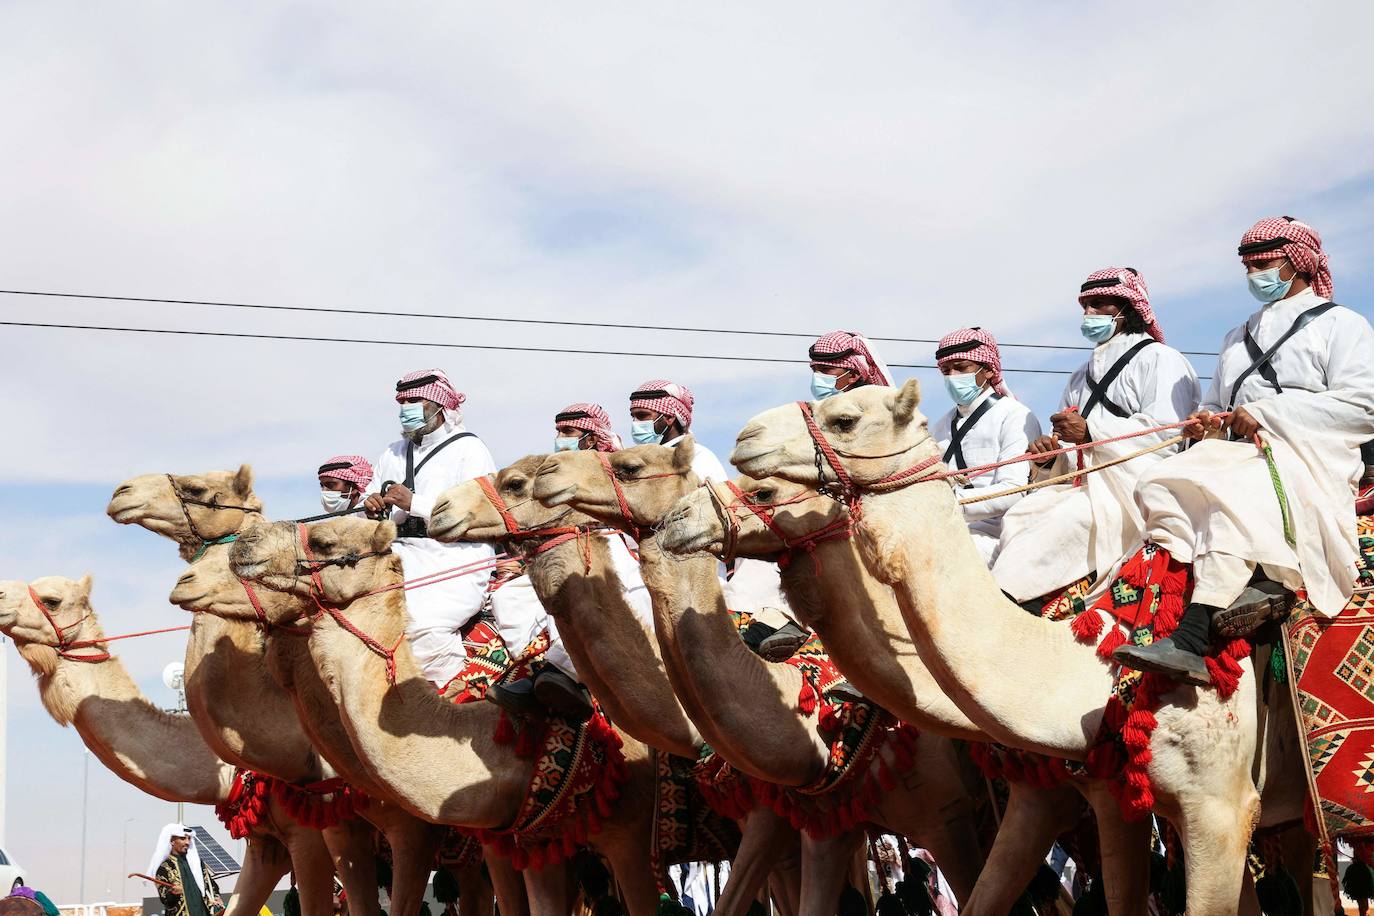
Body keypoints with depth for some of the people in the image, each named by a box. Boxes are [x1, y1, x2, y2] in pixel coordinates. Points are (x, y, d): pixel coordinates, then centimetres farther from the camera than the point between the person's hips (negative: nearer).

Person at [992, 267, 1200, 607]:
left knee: (1064, 521, -34)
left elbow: (1166, 431, -12)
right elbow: (1067, 453, 28)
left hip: (1134, 489, -7)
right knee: (1017, 517, -21)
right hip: (1084, 484, 7)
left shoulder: (1159, 359, 6)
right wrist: (1048, 457, 2)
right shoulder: (1082, 375, 32)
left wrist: (1091, 431, -12)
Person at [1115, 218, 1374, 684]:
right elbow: (1216, 405, 32)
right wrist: (1209, 422, 5)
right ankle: (1254, 580, -35)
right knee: (1159, 484, -23)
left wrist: (1262, 412, -10)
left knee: (1236, 493, -37)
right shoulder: (1238, 338, 30)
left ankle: (1191, 638, -49)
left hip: (1308, 458, -7)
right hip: (1238, 453, 7)